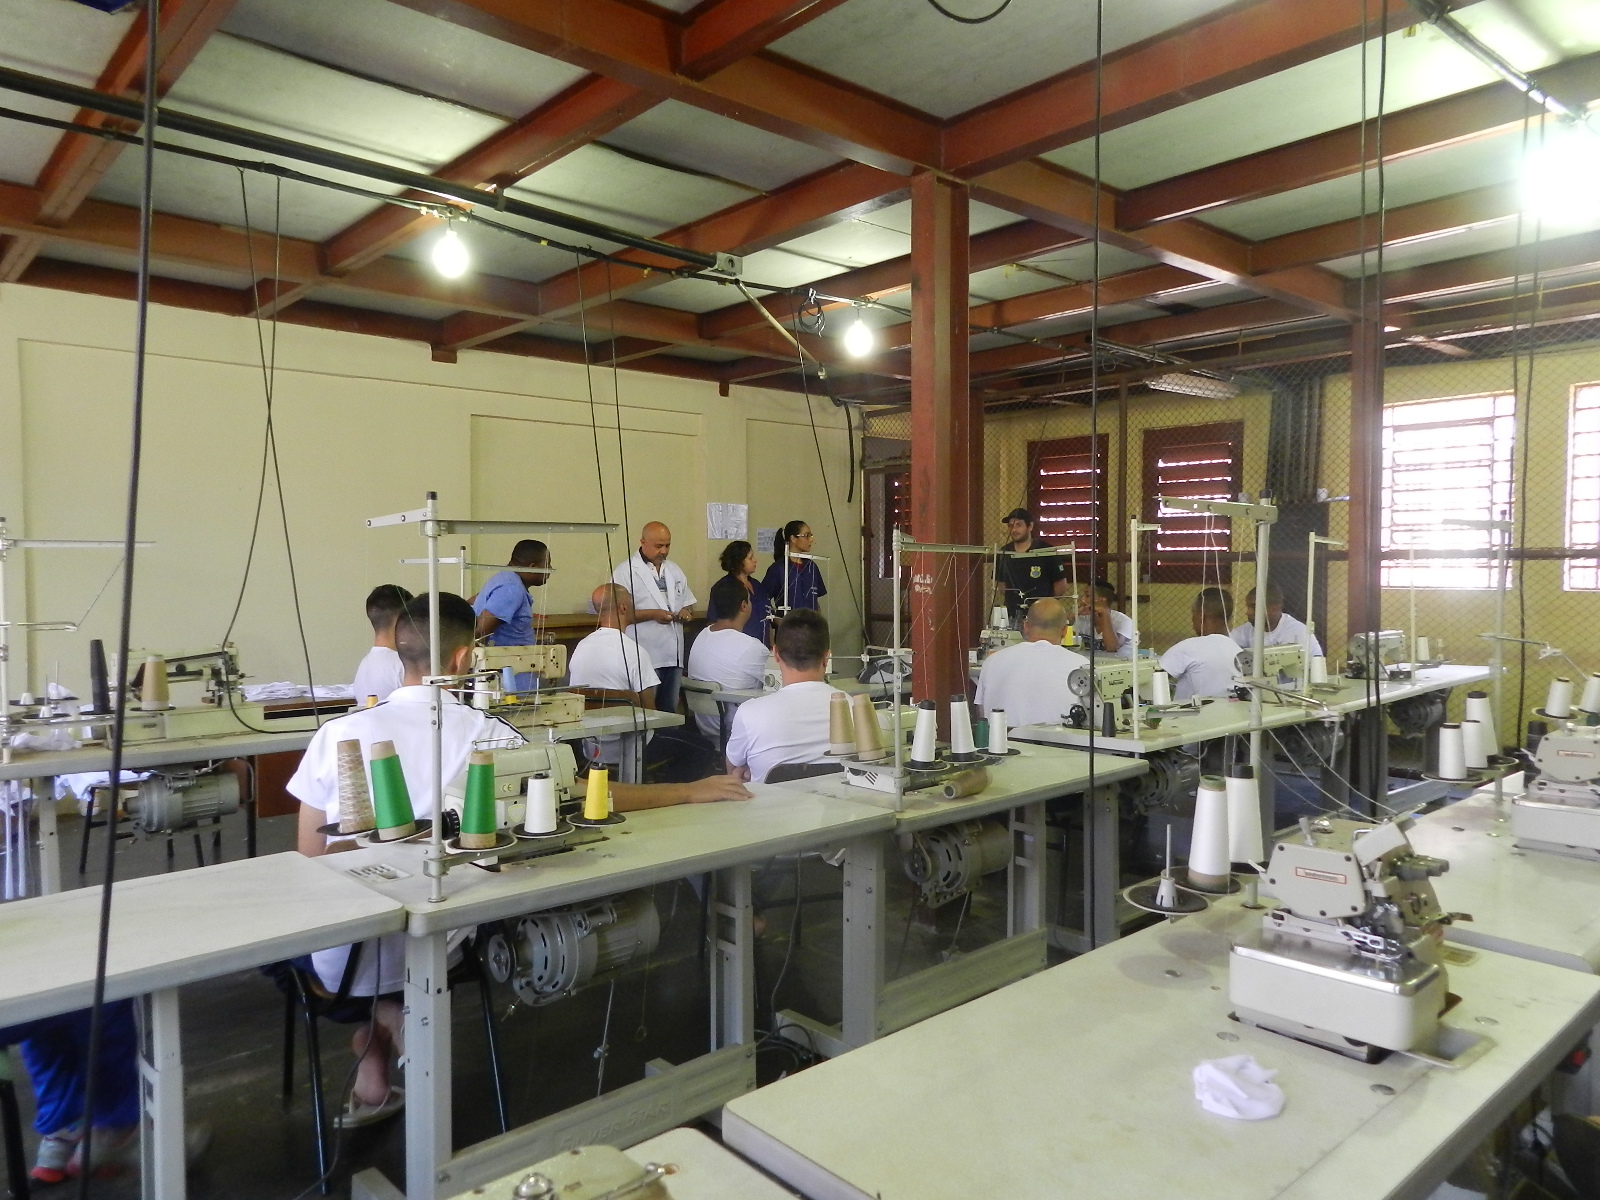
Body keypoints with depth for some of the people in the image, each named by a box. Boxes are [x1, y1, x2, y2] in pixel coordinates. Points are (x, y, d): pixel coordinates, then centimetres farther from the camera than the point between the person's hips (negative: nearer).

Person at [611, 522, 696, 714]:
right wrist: (653, 614, -19)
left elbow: (688, 603, 24)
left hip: (673, 655, 6)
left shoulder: (674, 570, 16)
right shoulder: (626, 571, -5)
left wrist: (687, 611, 1)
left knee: (670, 710, 11)